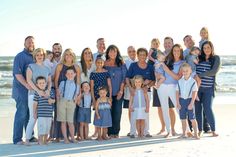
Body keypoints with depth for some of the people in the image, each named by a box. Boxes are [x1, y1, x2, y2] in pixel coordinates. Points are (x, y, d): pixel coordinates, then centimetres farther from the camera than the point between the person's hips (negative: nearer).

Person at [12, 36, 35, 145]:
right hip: (22, 90, -7)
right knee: (21, 114, -7)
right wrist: (27, 85, -27)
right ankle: (17, 139, -2)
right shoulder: (20, 56, -7)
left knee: (30, 114, 12)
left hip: (33, 90, 7)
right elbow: (17, 73, -17)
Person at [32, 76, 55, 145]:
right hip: (41, 114, -5)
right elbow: (35, 103, -3)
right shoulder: (37, 93, -5)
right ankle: (40, 141, 4)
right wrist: (34, 113, -4)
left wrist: (51, 100, -8)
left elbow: (53, 100, 16)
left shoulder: (50, 92, 8)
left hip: (49, 113, 5)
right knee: (42, 126, -6)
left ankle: (45, 140, 23)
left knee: (48, 127, 11)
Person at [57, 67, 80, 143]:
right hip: (62, 102, -1)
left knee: (70, 122, -1)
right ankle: (65, 138, 5)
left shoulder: (76, 85, 11)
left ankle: (72, 138, 8)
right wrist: (58, 101, -2)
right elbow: (58, 94, 8)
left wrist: (75, 102, 4)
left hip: (71, 103, 1)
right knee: (63, 121, 0)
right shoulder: (63, 83, 7)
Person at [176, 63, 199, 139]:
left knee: (192, 118, -2)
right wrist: (178, 103, -1)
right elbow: (177, 92, 4)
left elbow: (194, 93, -9)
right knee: (183, 118, 10)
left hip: (189, 100, -3)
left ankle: (196, 134, 6)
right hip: (182, 100, 4)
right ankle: (184, 133, 20)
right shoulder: (180, 81, 3)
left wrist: (191, 103, -14)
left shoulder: (193, 81, -7)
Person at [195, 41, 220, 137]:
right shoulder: (198, 58, 10)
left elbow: (214, 71, -10)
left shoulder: (216, 58, 3)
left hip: (208, 88, -2)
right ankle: (200, 130, 13)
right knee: (197, 109, 2)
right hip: (197, 87, 3)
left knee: (208, 109, -9)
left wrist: (199, 75, -15)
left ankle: (213, 130, 5)